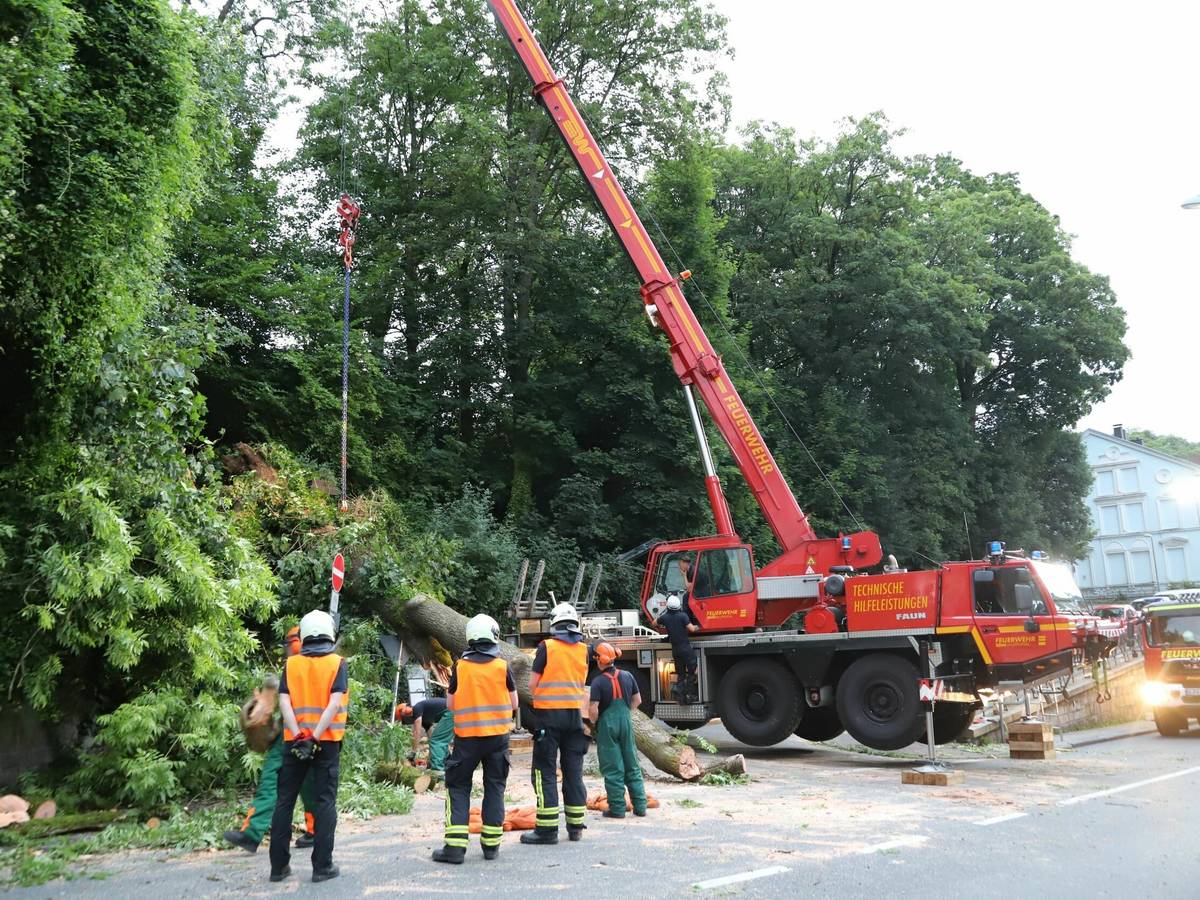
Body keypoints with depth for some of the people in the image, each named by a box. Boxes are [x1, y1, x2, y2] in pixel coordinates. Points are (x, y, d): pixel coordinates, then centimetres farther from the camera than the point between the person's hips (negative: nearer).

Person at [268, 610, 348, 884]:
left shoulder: (291, 664, 4)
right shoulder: (337, 663, -2)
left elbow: (283, 701, -6)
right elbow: (334, 703, -14)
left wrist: (298, 736, -13)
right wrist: (315, 737, -16)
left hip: (294, 741, 2)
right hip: (327, 741, -2)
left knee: (284, 801, 11)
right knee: (325, 802, 3)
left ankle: (279, 865, 16)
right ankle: (322, 866, 3)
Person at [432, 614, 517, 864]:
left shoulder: (461, 667, -5)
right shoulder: (502, 666, -5)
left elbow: (450, 703, 3)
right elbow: (514, 704, 3)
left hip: (467, 736, -1)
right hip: (498, 735, 1)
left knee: (458, 787, 7)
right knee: (494, 787, 12)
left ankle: (455, 846, 0)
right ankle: (491, 844, 14)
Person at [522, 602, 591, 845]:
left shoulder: (547, 647, -7)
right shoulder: (584, 649, 3)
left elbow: (532, 684, -5)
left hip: (549, 714, -4)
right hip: (575, 714, 4)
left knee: (545, 771, 0)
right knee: (573, 771, 11)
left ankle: (547, 828, -2)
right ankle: (575, 826, 16)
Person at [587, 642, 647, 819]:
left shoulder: (598, 682, -13)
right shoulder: (627, 676, 2)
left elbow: (593, 710, -17)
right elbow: (637, 700, 11)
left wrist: (594, 722, 2)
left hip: (607, 725, -4)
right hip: (626, 723, 5)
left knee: (612, 768, 3)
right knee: (632, 765, 12)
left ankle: (617, 808, 6)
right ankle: (640, 806, 15)